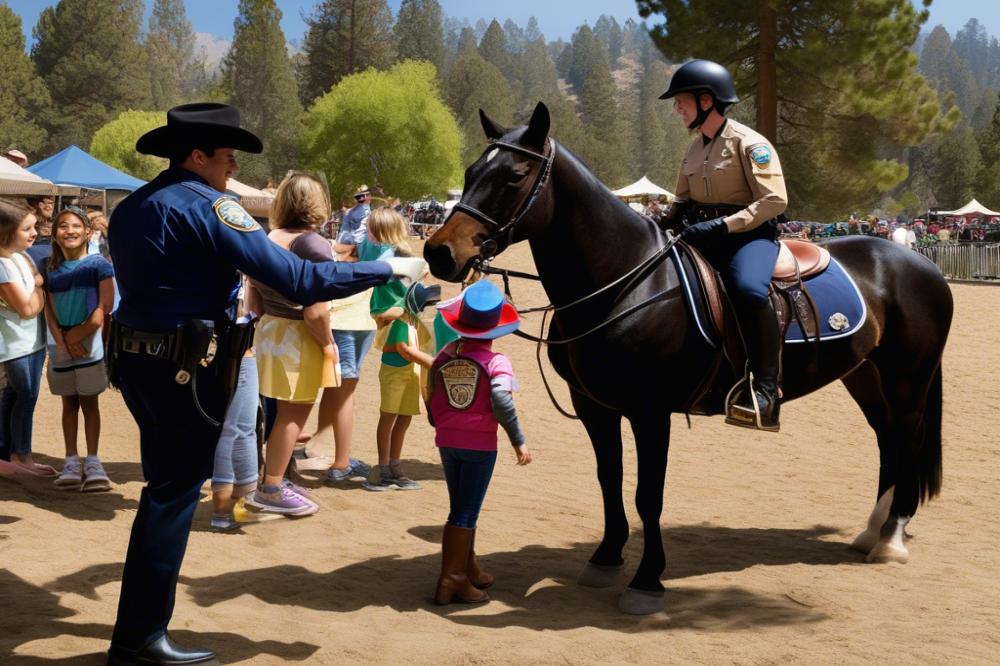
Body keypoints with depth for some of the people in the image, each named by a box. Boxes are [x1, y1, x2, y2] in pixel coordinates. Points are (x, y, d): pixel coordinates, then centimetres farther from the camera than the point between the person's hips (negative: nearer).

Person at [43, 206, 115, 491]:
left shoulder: (98, 264, -5)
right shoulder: (50, 269, 6)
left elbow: (105, 306, -9)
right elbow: (49, 309, 3)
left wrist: (78, 333, -11)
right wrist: (63, 341, -10)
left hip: (90, 342, -3)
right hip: (61, 345, 3)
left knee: (89, 401, 1)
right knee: (69, 402, 8)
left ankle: (92, 461, 4)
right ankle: (71, 461, 11)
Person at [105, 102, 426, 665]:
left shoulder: (131, 207, 13)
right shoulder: (207, 205, -13)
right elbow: (297, 280, -20)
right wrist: (389, 269, -13)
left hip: (134, 360, 9)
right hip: (185, 369, -9)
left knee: (165, 486, 21)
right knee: (176, 493, 1)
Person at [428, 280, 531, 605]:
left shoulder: (444, 356, 3)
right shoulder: (496, 362, -11)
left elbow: (432, 400, 10)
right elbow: (501, 402, -24)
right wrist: (518, 440, -16)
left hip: (447, 441, 5)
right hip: (480, 445, -5)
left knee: (462, 508, 19)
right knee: (465, 513, 1)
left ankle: (467, 569, 32)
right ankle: (451, 580, 1)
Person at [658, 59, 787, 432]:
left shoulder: (749, 143, -7)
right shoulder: (694, 149, 15)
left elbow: (774, 200, -16)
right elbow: (683, 201, 23)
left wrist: (722, 225, -24)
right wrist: (663, 222, 0)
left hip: (749, 233, -8)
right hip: (703, 234, 8)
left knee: (749, 289, -37)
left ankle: (764, 392, -32)